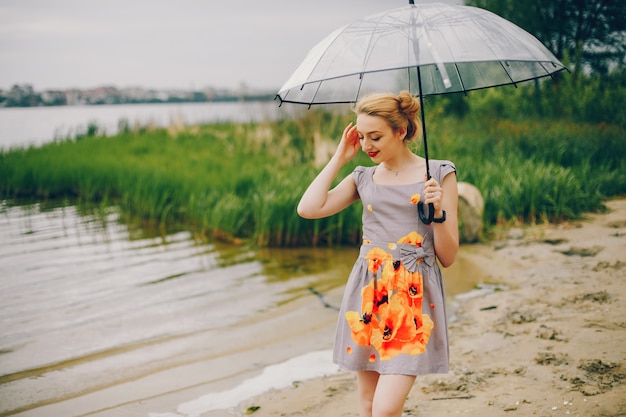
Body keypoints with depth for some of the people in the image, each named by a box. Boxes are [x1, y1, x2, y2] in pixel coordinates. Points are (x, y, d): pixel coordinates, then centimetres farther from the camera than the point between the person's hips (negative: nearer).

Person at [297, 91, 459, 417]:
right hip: (367, 295, 4)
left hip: (414, 298, -4)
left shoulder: (439, 174, 2)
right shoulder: (364, 178, 11)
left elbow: (447, 257, 2)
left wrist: (438, 211, -15)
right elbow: (308, 208, -6)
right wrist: (340, 157, 4)